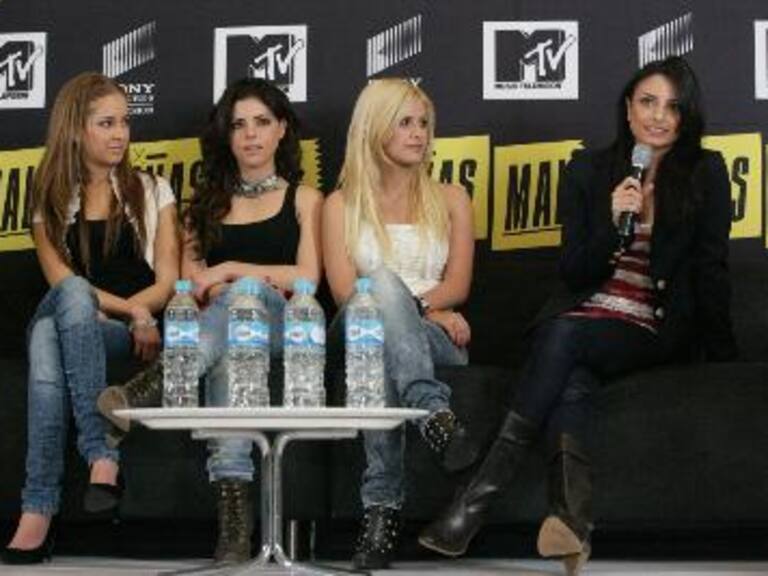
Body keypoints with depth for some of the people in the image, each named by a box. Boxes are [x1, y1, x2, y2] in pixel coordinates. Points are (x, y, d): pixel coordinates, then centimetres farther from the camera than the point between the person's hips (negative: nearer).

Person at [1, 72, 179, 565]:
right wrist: (130, 308, -13)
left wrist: (104, 308, -12)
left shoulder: (151, 192, 17)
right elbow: (62, 281, 3)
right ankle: (102, 456, -47)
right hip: (71, 326, 1)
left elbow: (168, 280, 7)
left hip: (132, 336, -1)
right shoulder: (50, 201, 17)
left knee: (52, 333, -36)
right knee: (70, 295, -38)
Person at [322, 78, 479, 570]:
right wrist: (426, 308, -13)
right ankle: (436, 416, -60)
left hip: (435, 341, 1)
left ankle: (383, 505, -52)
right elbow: (346, 292, -1)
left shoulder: (450, 199, 20)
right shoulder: (343, 204, 15)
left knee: (382, 349, -39)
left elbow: (458, 286, 6)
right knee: (383, 282, -39)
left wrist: (405, 305, -15)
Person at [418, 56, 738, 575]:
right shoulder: (589, 172, 9)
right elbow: (573, 273, 5)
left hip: (658, 330, -2)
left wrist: (722, 354, -1)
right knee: (572, 384, -34)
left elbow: (710, 269, 4)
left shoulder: (705, 173, 5)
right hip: (585, 314, 3)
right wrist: (615, 224, -12)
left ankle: (480, 496, -37)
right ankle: (573, 522, -51)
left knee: (564, 335, -33)